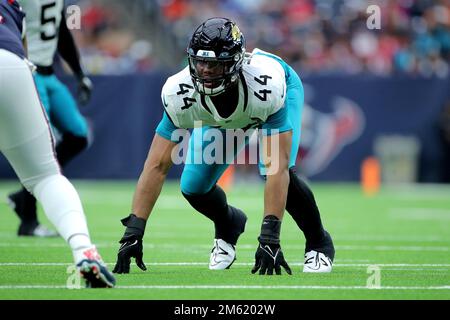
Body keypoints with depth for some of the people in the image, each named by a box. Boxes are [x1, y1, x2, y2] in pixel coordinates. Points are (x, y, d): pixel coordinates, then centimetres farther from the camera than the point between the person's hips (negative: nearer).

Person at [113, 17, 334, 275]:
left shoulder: (269, 86, -46)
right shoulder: (180, 93, -38)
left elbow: (277, 168, -48)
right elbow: (157, 166, -34)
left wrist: (269, 237, -54)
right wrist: (133, 232, -41)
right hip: (220, 118, 3)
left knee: (280, 171, -28)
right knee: (194, 187, -9)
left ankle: (319, 243, 1)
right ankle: (229, 226, 28)